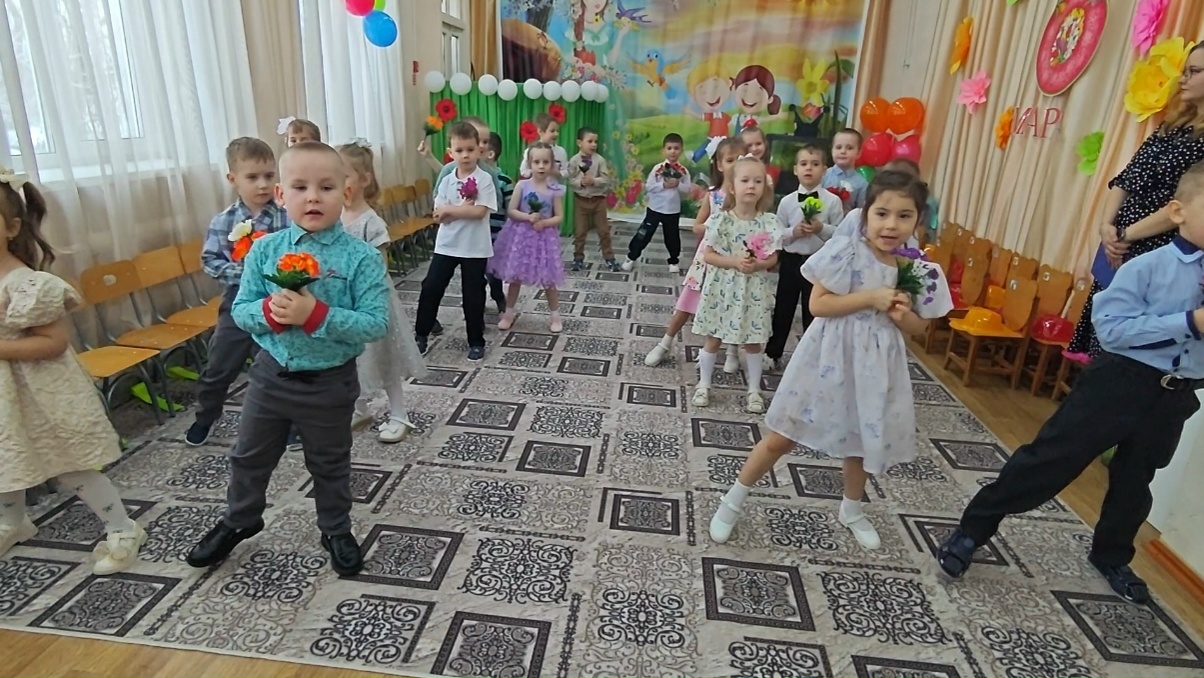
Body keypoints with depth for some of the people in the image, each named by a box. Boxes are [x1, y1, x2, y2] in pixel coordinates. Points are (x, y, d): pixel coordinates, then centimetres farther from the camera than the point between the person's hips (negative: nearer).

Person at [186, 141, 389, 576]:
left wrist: (317, 315, -31)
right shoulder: (264, 250, -7)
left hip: (330, 382, -3)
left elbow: (376, 324, -21)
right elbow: (241, 311, -3)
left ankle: (336, 530, 43)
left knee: (330, 464, 18)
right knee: (250, 456, 24)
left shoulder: (361, 257, -18)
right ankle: (239, 520, 52)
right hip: (271, 374, 4)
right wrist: (269, 311, -24)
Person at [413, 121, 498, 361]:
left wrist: (450, 210, -13)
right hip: (446, 245, 4)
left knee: (473, 295, 6)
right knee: (430, 288, 5)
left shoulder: (484, 179, -8)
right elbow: (438, 215, -5)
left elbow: (480, 212, -19)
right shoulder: (446, 181, 3)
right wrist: (464, 209, -17)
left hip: (475, 248, -3)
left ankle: (476, 342, 20)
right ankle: (420, 335, 21)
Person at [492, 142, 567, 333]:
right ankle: (508, 314, 24)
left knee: (548, 279, 6)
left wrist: (544, 222, -19)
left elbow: (559, 216, -3)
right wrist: (528, 217, -20)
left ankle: (555, 316, 22)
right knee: (514, 277, 9)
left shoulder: (555, 190, -4)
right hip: (521, 235, 1)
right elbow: (511, 211, -5)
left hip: (544, 237, -1)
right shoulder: (522, 185, -4)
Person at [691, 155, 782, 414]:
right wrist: (735, 261, -20)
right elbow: (708, 255, -7)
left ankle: (754, 390, 28)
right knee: (713, 339, 10)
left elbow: (773, 259, -1)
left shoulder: (769, 222, -5)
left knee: (753, 342, 12)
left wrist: (757, 264, -22)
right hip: (722, 288, -1)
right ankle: (703, 385, 28)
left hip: (753, 291, 1)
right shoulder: (721, 220, -9)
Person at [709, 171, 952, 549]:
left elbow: (918, 327, 7)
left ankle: (851, 510, 49)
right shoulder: (845, 252, -15)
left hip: (876, 368, 4)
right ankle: (733, 501, 22)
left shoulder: (921, 272, -2)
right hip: (829, 361, -4)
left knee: (862, 443, 22)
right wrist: (870, 297, -22)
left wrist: (901, 314, -14)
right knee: (783, 437, 3)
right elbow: (817, 304, -18)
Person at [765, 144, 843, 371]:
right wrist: (793, 232, -17)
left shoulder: (833, 201, -6)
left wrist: (822, 229, -20)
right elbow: (776, 235, 0)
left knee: (813, 311, 10)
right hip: (790, 260, 1)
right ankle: (772, 353, 27)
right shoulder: (787, 201, -2)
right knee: (783, 309, 12)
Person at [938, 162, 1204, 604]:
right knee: (1052, 457, -4)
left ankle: (1111, 557, 44)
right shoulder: (1146, 268, -14)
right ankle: (973, 529, 9)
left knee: (1135, 482, 21)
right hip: (1122, 379, -6)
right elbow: (1111, 328, -21)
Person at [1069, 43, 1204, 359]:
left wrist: (1126, 235, -13)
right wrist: (1107, 225, -6)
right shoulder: (1172, 125, 13)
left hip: (1156, 256, -7)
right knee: (1101, 330, 12)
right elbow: (1126, 179, 8)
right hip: (1119, 247, 7)